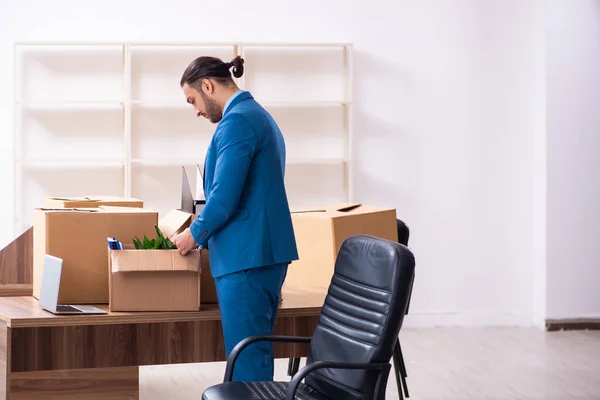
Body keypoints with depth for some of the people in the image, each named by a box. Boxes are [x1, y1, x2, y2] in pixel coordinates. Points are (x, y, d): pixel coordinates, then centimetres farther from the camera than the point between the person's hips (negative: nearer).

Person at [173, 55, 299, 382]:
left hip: (246, 256, -10)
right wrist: (208, 235, 23)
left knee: (247, 359, -6)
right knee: (257, 352, 14)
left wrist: (195, 234, -3)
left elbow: (225, 197, -20)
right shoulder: (259, 115, 17)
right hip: (266, 251, 10)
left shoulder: (236, 121, -14)